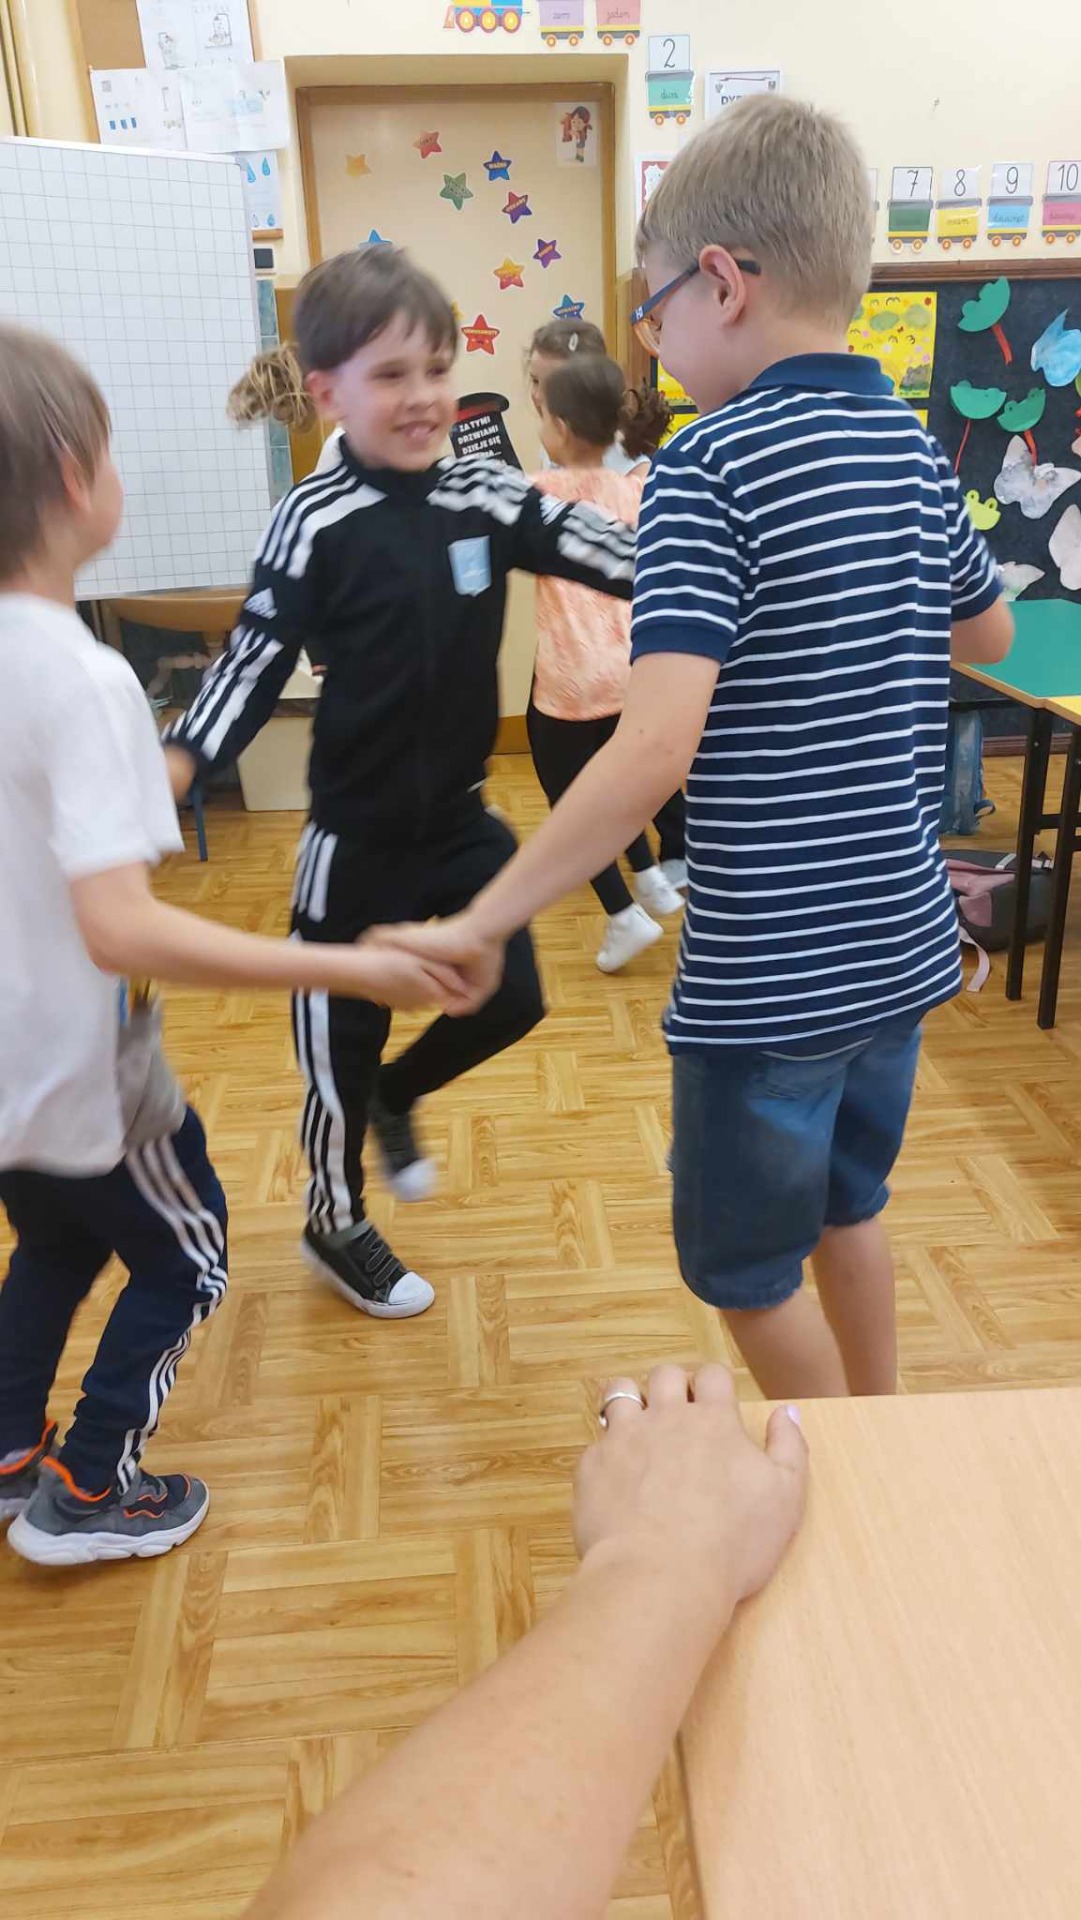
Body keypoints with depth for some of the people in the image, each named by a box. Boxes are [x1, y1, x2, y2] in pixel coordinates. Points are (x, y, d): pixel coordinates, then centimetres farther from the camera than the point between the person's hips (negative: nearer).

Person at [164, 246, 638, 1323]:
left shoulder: (487, 496, 0)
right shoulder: (316, 522, -13)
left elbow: (610, 554, 1)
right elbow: (252, 664, -13)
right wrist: (164, 771, -25)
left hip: (462, 821, 5)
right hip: (358, 837, -4)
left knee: (511, 1001, 11)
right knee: (344, 1042, 9)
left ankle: (396, 1100, 42)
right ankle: (336, 1229, 35)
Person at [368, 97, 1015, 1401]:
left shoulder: (707, 467, -18)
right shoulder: (912, 446, 5)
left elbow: (655, 748, -29)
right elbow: (989, 634, 22)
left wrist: (483, 923, -23)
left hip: (770, 975, -8)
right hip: (902, 942, 8)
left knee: (744, 1269, 15)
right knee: (847, 1210, 28)